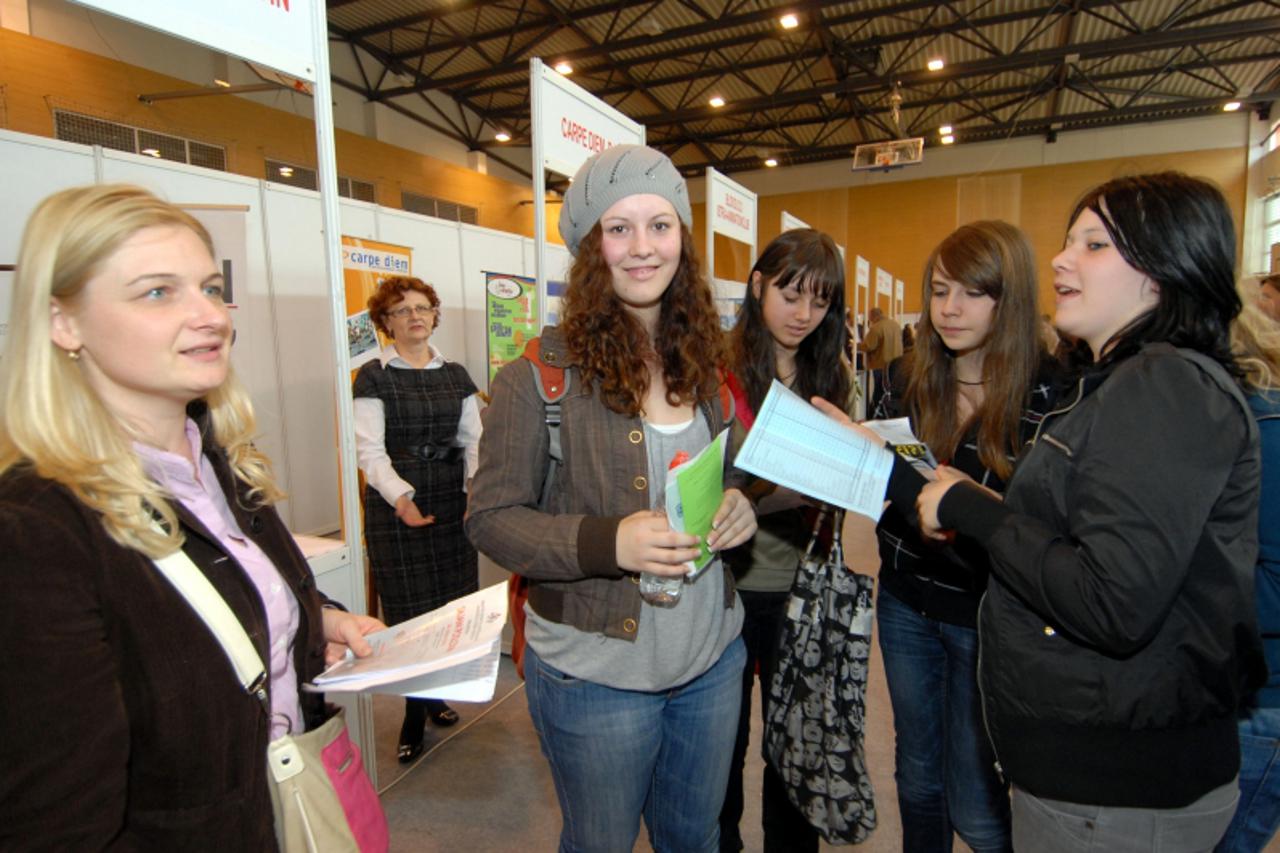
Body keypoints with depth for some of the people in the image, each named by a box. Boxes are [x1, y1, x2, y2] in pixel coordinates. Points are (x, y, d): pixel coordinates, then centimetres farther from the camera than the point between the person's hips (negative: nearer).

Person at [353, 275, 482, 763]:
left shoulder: (456, 375, 11)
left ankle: (434, 695, 29)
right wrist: (401, 497, -25)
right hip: (395, 506, -4)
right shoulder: (374, 377, -1)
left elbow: (473, 441, 8)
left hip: (452, 502, 4)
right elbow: (370, 451, -9)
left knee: (455, 606, 7)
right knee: (409, 612, 1)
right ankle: (414, 719, 17)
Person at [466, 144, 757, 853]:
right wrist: (607, 542, -29)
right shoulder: (542, 371, -15)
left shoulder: (704, 362, 2)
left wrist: (740, 507, -10)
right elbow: (490, 516, -13)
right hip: (596, 674, -4)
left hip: (713, 658, 5)